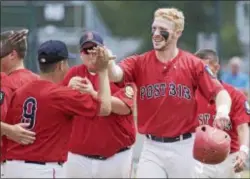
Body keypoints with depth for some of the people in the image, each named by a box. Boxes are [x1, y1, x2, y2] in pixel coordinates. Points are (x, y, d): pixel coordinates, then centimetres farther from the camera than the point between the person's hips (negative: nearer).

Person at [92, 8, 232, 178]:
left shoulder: (193, 64, -3)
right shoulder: (139, 63, 0)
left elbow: (220, 93, -7)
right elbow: (116, 74, -19)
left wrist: (222, 111, -30)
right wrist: (107, 62, -43)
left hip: (184, 147, -1)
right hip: (152, 148, 1)